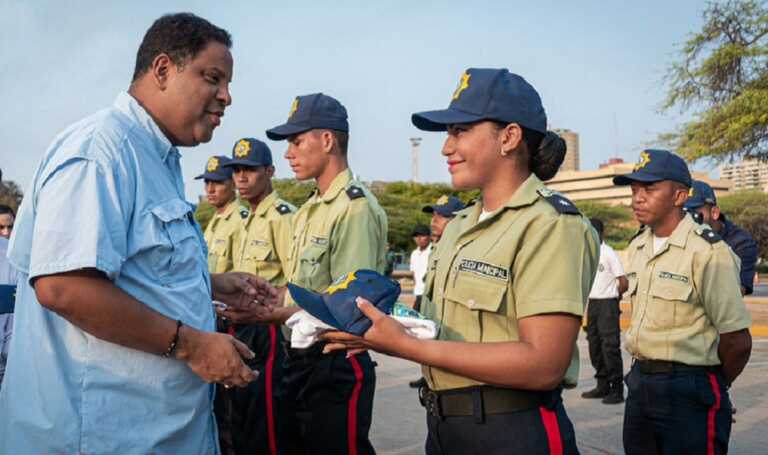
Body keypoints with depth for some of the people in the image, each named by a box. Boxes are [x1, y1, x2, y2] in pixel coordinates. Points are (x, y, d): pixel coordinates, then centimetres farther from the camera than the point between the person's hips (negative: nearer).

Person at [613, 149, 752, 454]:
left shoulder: (708, 251, -16)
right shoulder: (636, 247, 8)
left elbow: (737, 341, -14)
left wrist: (713, 386, 0)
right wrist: (643, 371, 11)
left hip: (689, 389, -7)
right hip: (639, 380, 7)